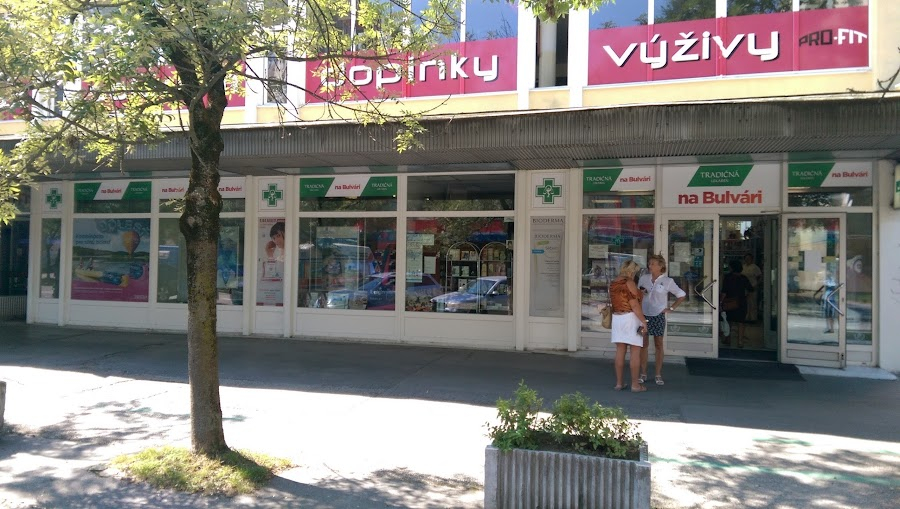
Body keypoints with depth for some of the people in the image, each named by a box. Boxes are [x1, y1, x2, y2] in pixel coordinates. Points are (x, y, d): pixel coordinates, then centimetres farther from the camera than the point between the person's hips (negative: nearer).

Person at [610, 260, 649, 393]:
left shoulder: (613, 283, 10)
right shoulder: (629, 283, -13)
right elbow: (634, 304, -18)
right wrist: (643, 321, -14)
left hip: (617, 318, 7)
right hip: (631, 318, -7)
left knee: (620, 351, 8)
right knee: (635, 352, 0)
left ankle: (619, 383, 10)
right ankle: (635, 385, 2)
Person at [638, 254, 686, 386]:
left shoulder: (667, 281, -3)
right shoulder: (643, 278, 4)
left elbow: (682, 296, 5)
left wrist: (671, 308, 0)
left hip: (658, 316, -2)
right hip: (644, 315, 2)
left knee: (658, 345, 6)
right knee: (644, 344, 4)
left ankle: (658, 375, 12)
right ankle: (643, 374, 11)